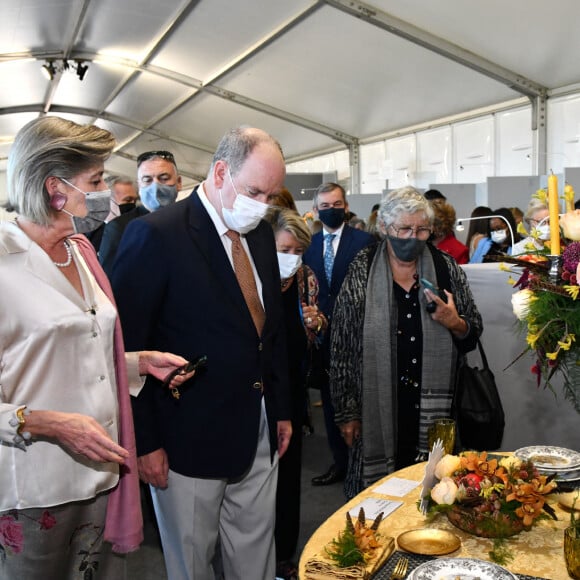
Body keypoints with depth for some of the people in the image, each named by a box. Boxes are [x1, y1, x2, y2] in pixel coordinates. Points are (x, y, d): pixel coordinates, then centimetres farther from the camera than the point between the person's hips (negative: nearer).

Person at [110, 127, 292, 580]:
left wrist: (282, 409, 14)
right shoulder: (156, 235, -16)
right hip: (189, 440, -6)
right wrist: (144, 441, -14)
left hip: (259, 437, 6)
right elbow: (125, 347, -15)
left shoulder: (261, 234, 6)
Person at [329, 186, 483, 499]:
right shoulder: (361, 273, -2)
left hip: (434, 410, 2)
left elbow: (473, 334, 11)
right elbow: (342, 346, -2)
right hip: (377, 411, -1)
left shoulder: (446, 268, 3)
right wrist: (347, 412, -3)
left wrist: (455, 324, -12)